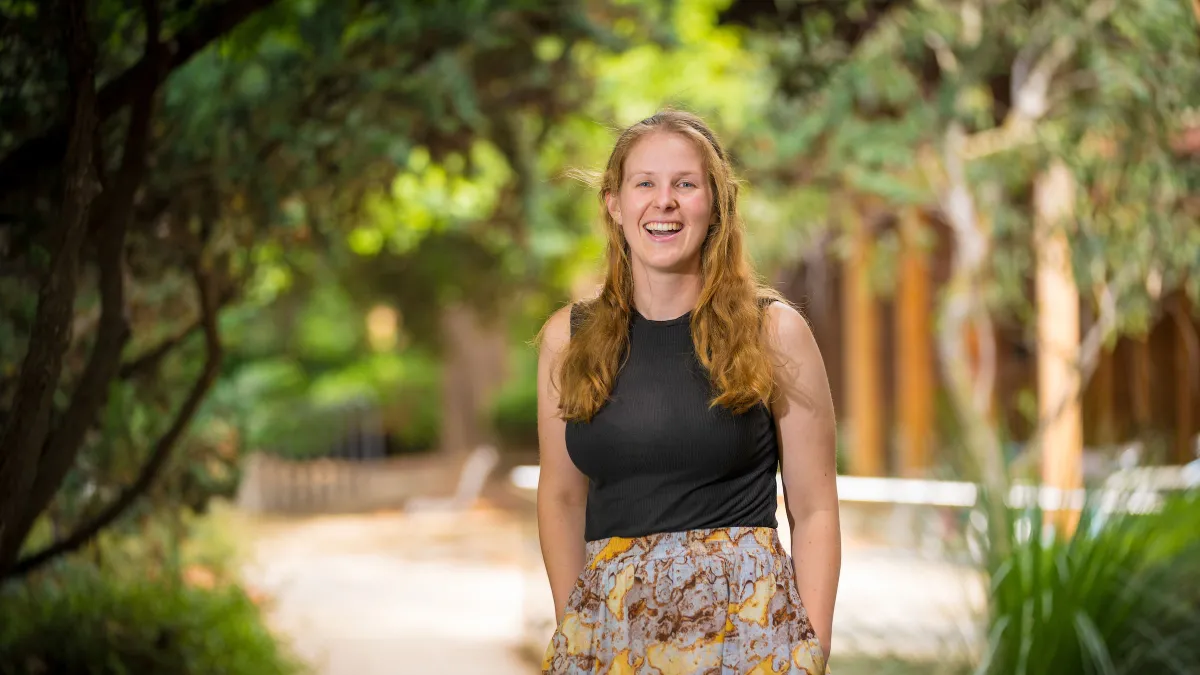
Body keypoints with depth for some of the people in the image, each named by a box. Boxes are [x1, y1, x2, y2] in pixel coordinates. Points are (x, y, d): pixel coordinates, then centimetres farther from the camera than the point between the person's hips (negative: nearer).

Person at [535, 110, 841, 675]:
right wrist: (570, 627, 4)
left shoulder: (774, 331, -2)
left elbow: (813, 508, -2)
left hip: (746, 626, -2)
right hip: (609, 628, 2)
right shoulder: (567, 338, 4)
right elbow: (562, 497, 11)